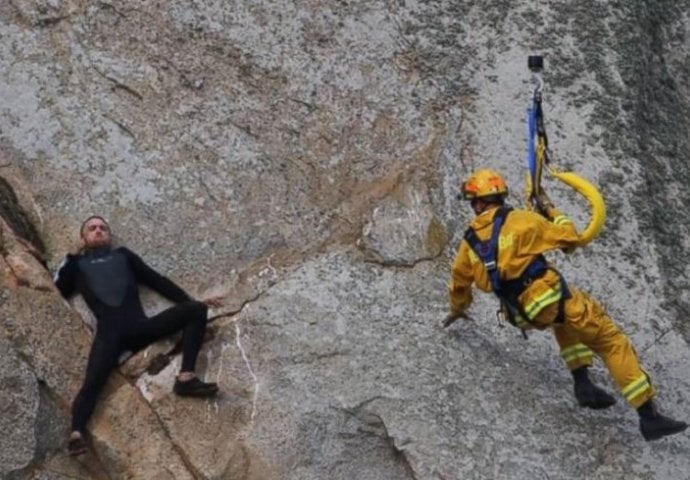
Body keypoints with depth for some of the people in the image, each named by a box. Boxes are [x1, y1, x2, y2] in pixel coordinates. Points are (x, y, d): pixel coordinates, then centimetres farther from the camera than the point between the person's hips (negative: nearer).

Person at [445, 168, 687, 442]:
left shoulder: (469, 243, 11)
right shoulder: (521, 220, -2)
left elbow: (458, 284, 27)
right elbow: (570, 238, 4)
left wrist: (457, 312, 48)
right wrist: (551, 211, 20)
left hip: (524, 315, 5)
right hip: (552, 297, -5)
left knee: (564, 319, 38)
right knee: (613, 342, 5)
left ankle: (582, 385, 22)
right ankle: (649, 416, 2)